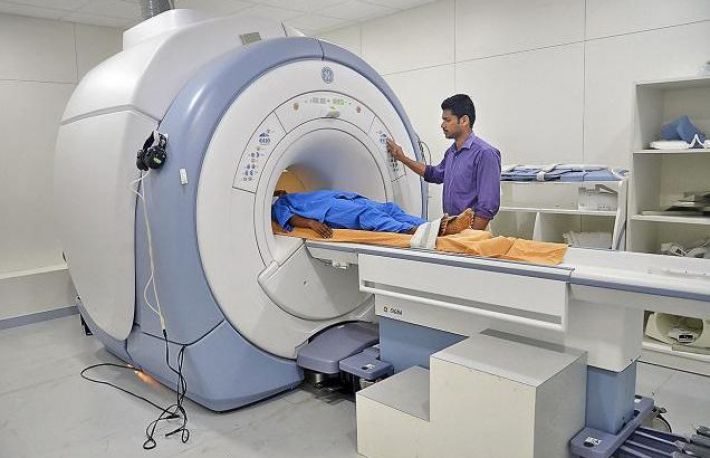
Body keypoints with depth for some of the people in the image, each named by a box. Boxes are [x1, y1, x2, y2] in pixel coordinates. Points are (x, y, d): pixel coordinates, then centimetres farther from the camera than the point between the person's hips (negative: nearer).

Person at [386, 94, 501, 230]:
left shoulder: (485, 154, -15)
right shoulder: (451, 152, 11)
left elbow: (488, 206, -19)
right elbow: (436, 174, 31)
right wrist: (402, 158, 28)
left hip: (470, 230, -7)